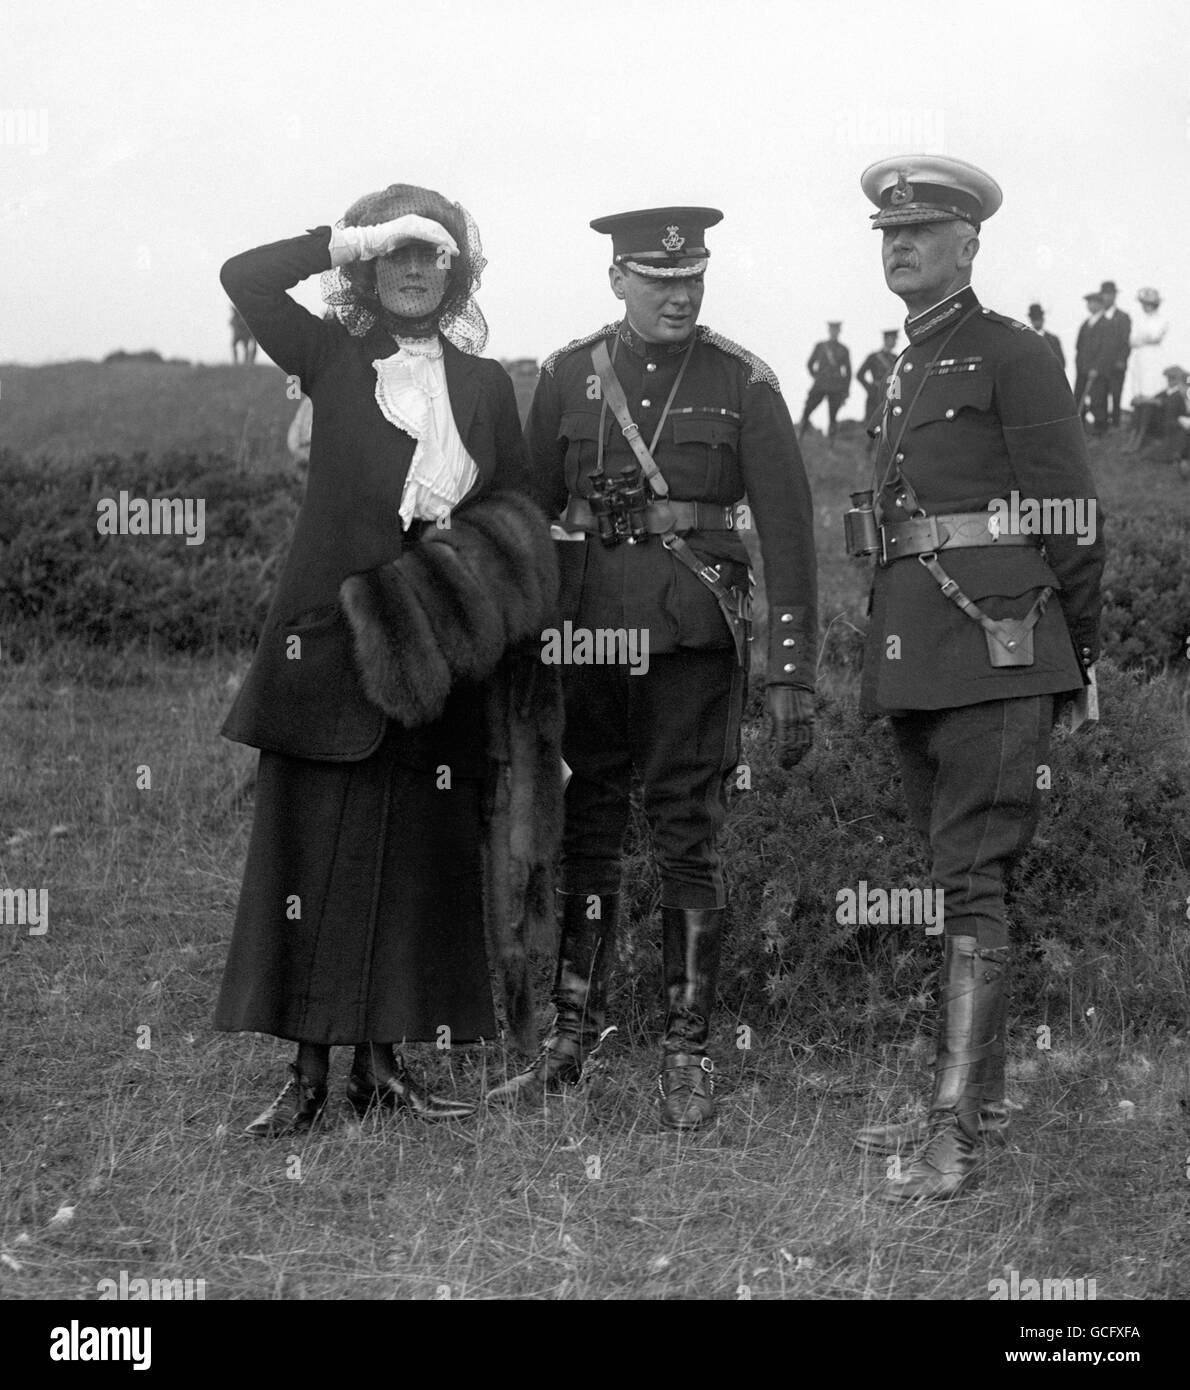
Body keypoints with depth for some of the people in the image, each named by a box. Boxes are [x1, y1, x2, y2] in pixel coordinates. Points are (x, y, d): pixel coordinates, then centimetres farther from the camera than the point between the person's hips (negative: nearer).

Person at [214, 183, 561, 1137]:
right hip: (329, 632, -2)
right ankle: (309, 1072, 2)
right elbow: (245, 277, -9)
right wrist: (352, 238, -5)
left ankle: (382, 1063, 12)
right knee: (317, 843, -3)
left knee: (418, 854, 3)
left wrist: (476, 568, -7)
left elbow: (518, 512, 12)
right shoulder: (332, 357, 5)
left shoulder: (484, 383, 13)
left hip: (432, 650, 3)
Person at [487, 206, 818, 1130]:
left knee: (689, 840, 1)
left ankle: (689, 1056, 9)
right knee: (586, 836, 9)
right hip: (588, 630, 3)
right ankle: (572, 1041, 19)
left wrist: (794, 676, -7)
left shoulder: (742, 384, -1)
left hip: (697, 636, -2)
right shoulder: (569, 376, 6)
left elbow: (788, 533, -3)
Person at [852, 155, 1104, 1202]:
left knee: (972, 878, -12)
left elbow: (1072, 521, -5)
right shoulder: (906, 373, 20)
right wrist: (889, 652, 14)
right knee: (952, 873, 13)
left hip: (994, 649, -8)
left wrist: (1076, 656, -1)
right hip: (912, 662, 8)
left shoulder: (1015, 358, -4)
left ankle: (957, 1133, -15)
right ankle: (980, 1091, 22)